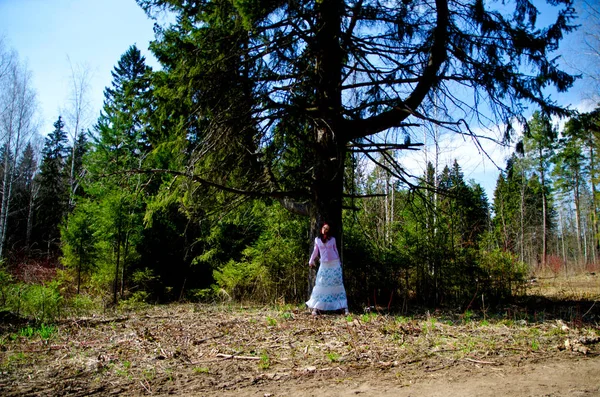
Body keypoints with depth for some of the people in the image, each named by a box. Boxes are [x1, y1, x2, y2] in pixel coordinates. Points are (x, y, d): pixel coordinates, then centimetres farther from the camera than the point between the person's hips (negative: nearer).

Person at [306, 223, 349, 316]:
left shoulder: (332, 239, 3)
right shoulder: (317, 239, 4)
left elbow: (335, 250, 12)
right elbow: (315, 251, 16)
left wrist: (339, 262, 17)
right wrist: (311, 261, 23)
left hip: (334, 265, 0)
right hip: (324, 266, 0)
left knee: (337, 285, 0)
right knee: (321, 286, -2)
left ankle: (344, 307, 1)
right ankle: (316, 308, 1)